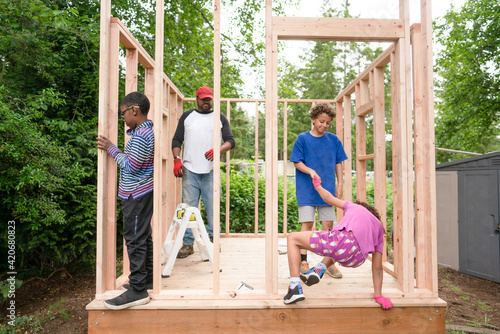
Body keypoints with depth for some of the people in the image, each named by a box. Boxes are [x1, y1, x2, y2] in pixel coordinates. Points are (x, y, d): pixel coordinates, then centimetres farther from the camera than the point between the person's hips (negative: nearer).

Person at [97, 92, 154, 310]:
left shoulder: (140, 136, -19)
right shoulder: (148, 131, 14)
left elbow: (131, 166, -17)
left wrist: (111, 148, -9)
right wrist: (111, 149, 10)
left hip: (137, 195, -11)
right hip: (144, 193, 11)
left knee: (135, 240, -7)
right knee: (143, 237, 17)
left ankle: (138, 291, 0)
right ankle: (147, 278, 29)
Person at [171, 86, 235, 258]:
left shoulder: (220, 118, 12)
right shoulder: (186, 117, 15)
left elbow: (230, 140, 7)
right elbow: (176, 140, 13)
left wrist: (218, 150, -14)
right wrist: (177, 159, -3)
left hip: (211, 171, 0)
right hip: (190, 170, 1)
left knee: (213, 207, 2)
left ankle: (212, 238, 17)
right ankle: (188, 244, 8)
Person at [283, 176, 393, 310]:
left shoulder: (354, 206, 31)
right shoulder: (379, 229, 34)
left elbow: (328, 197, 40)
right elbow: (377, 268, 30)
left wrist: (318, 186, 62)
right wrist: (378, 296, 36)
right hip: (355, 260, 5)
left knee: (292, 238, 16)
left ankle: (295, 289, 2)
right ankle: (319, 269, 17)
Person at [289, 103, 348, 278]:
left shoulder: (333, 140, 7)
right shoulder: (303, 138, -1)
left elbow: (338, 163, 11)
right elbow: (297, 162, -2)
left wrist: (340, 184, 6)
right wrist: (311, 171, -18)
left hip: (327, 188, 3)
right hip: (307, 189, -2)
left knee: (328, 224, 4)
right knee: (307, 223, -1)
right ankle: (303, 261, 10)